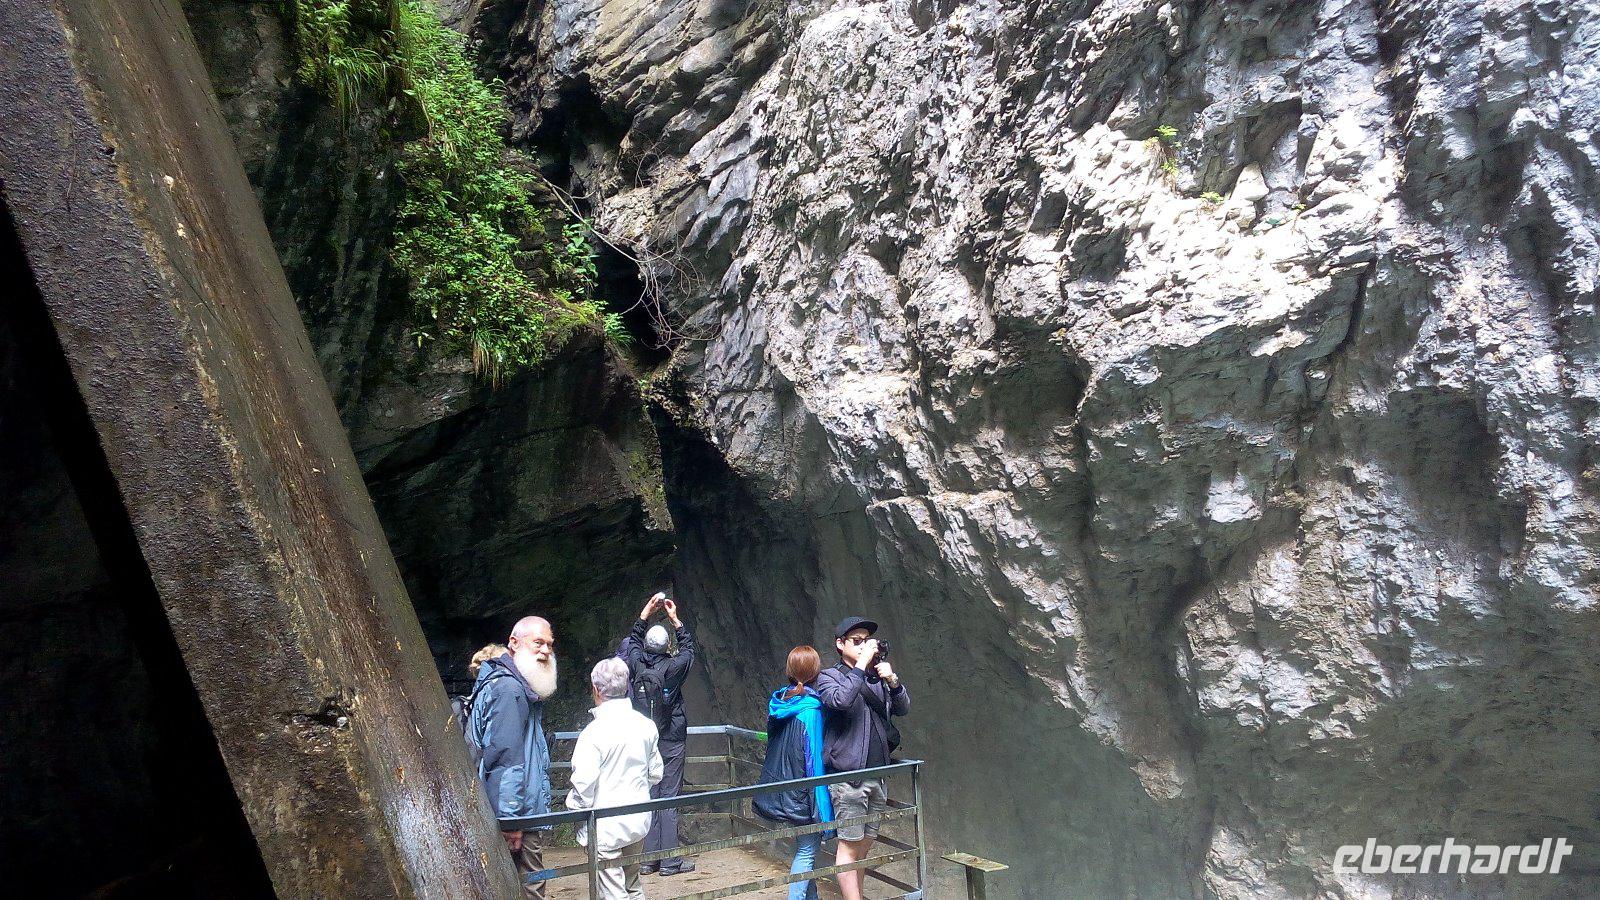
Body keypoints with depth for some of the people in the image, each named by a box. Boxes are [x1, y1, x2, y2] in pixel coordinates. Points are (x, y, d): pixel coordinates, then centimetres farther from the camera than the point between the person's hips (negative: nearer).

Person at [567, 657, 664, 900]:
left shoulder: (595, 730, -18)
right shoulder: (646, 725, 0)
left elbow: (584, 783, -20)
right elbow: (655, 774, 11)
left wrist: (574, 806, -2)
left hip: (606, 826, -6)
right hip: (639, 820, 6)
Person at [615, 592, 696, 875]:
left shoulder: (638, 665, -5)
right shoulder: (673, 668, -11)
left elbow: (632, 640, 16)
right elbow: (689, 647, 9)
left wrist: (645, 613, 17)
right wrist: (675, 619, 12)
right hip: (671, 741, -3)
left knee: (647, 796, 8)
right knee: (669, 798, 0)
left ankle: (648, 859, 13)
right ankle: (670, 861, 4)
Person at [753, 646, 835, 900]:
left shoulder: (777, 702, 2)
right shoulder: (811, 709, -19)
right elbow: (814, 759, -19)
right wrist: (824, 811, -15)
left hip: (779, 791, 7)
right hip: (801, 794, -7)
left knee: (804, 848, 21)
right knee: (806, 852, 4)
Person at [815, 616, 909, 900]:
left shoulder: (878, 676, 13)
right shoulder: (829, 677, -3)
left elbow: (903, 708, 7)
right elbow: (841, 700, -23)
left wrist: (893, 681, -10)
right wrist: (861, 664, -21)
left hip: (878, 775, 6)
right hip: (848, 776, -5)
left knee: (865, 845, 12)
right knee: (849, 845, -2)